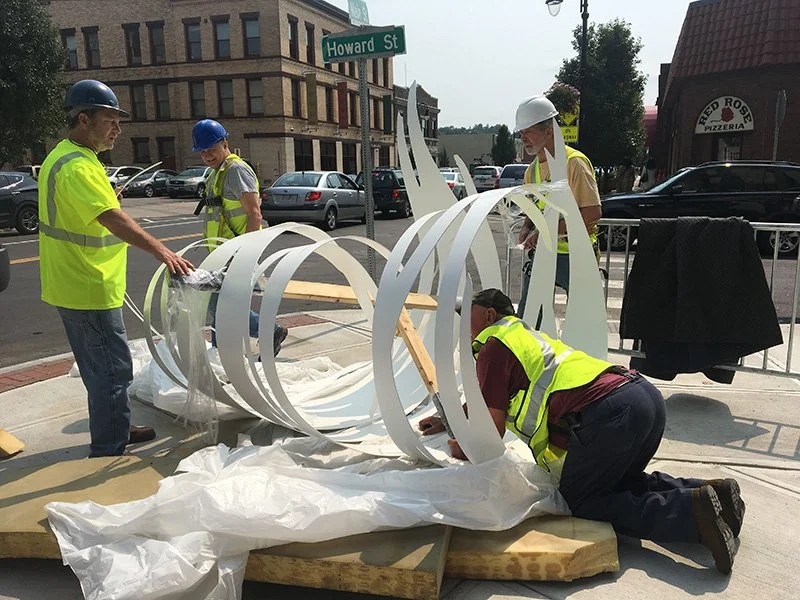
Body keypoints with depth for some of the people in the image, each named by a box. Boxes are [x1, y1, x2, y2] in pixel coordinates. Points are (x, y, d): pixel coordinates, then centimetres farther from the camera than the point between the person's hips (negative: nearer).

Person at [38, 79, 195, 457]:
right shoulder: (76, 166, -20)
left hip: (73, 285, 11)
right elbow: (112, 218, -34)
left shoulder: (63, 158, 14)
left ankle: (116, 432, 34)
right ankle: (107, 453, 7)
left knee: (102, 368, 20)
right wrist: (160, 250, -41)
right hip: (89, 289, -11)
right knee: (113, 371, -3)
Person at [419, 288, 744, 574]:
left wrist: (465, 449, 22)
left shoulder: (493, 343, 3)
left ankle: (693, 510, -12)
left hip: (609, 413, -10)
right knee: (618, 483, 28)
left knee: (579, 500, 5)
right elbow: (492, 403, 46)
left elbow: (493, 428, 2)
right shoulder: (524, 336, 32)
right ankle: (706, 492, 7)